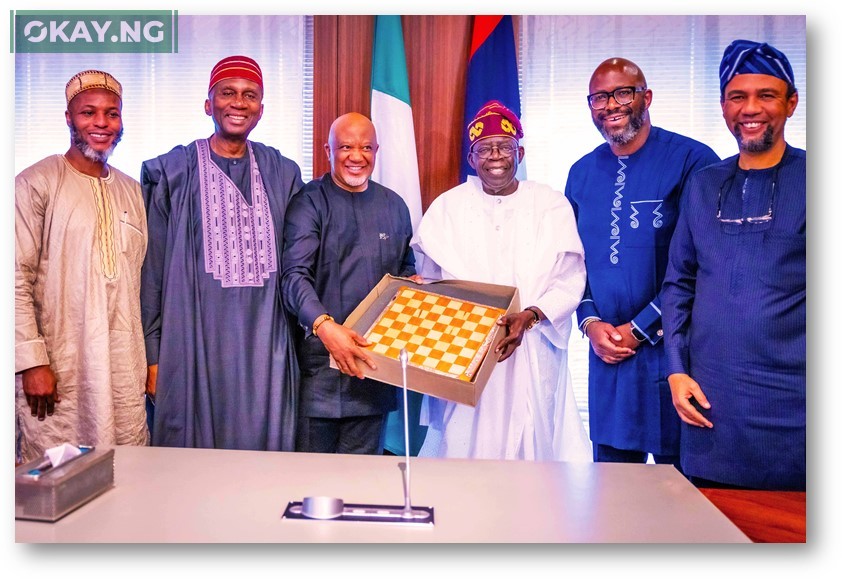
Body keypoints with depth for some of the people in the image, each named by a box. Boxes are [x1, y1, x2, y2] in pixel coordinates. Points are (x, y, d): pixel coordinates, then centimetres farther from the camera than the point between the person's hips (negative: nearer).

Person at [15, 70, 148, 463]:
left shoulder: (131, 191, 14)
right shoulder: (36, 183, -4)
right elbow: (17, 280, -8)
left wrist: (151, 356, 15)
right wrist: (32, 361, -12)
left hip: (125, 371, 5)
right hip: (58, 371, -4)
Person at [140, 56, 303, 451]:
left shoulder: (282, 173, 9)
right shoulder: (172, 173, 2)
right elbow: (151, 271, 2)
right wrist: (152, 357, -1)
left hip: (265, 348, 2)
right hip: (195, 346, -2)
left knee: (264, 448, 8)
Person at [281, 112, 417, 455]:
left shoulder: (393, 206, 12)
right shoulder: (309, 203, -3)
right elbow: (295, 276, -15)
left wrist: (413, 282, 1)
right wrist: (323, 325, -31)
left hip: (374, 360, 4)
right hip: (319, 359, -3)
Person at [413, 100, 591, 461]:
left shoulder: (551, 205, 3)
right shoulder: (447, 207, 7)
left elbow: (570, 281, -2)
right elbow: (429, 283, 10)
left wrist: (530, 316, -18)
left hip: (531, 358, 0)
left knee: (530, 449, 2)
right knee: (462, 448, 2)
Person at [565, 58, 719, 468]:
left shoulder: (693, 161, -8)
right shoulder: (582, 173, 9)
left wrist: (639, 329, -12)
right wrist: (590, 323, -2)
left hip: (673, 348, -4)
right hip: (607, 353, 5)